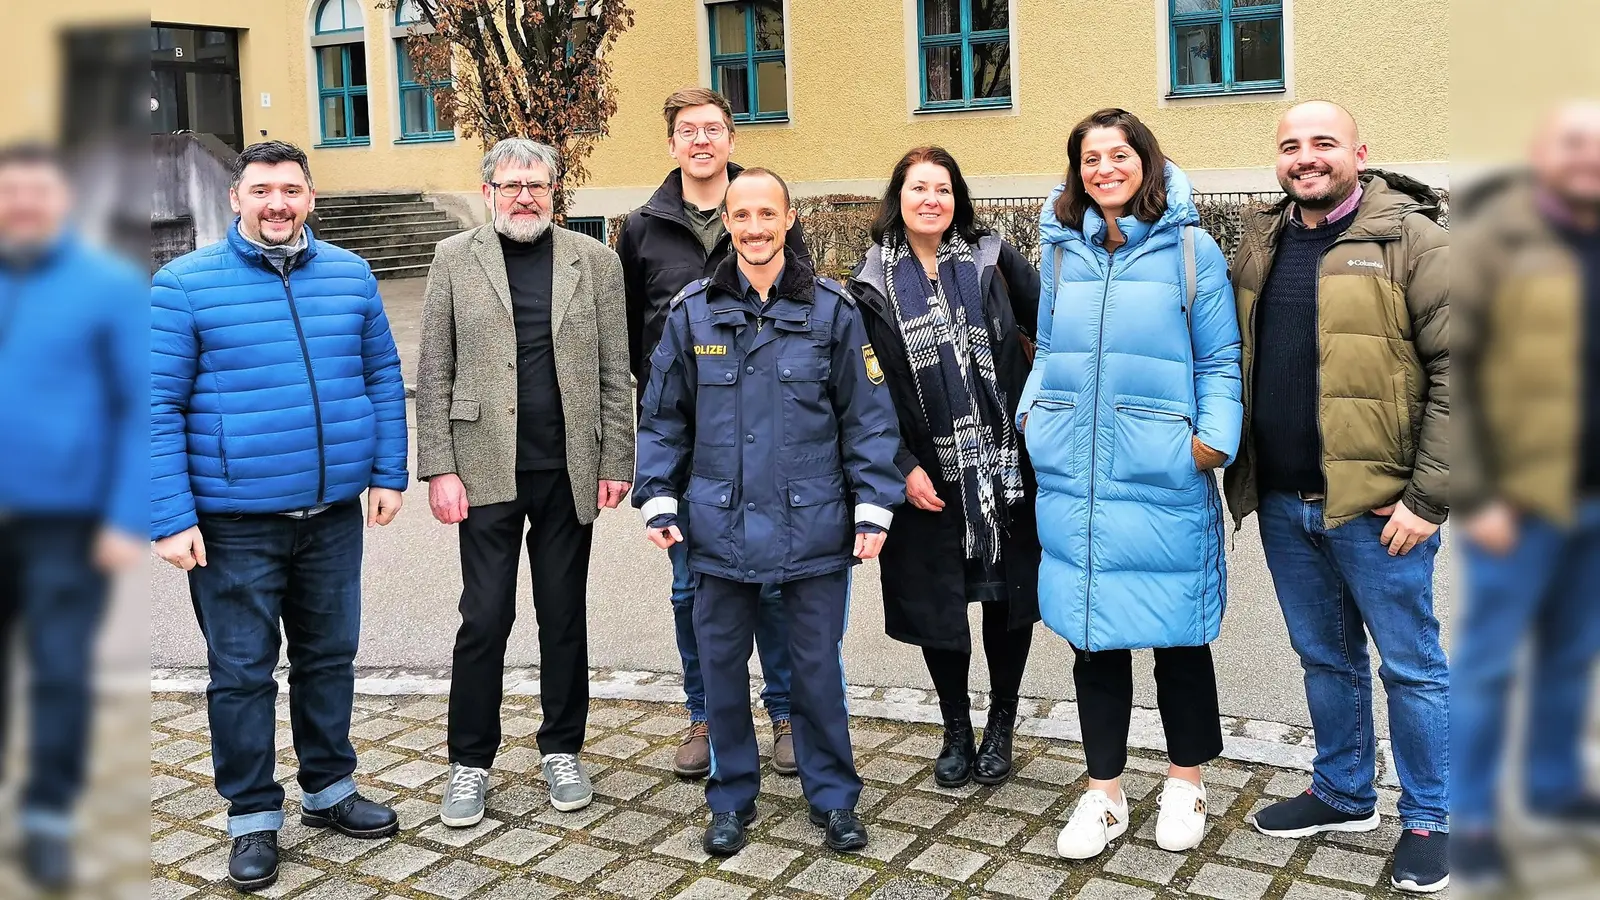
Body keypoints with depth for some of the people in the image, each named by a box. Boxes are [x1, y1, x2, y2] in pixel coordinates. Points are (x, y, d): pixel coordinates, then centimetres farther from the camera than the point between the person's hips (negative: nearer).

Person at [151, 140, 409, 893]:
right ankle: (254, 818, 22)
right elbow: (159, 406, -8)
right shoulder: (185, 284, -6)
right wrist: (172, 518, -12)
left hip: (334, 514, 4)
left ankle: (330, 790, 34)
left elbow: (384, 378, 10)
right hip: (233, 522, -3)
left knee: (329, 657, 16)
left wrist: (387, 473, 3)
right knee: (242, 673, 6)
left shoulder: (350, 275, 5)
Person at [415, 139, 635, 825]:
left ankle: (561, 750, 25)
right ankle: (470, 762, 16)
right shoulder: (455, 258, 4)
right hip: (487, 469, -1)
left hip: (569, 471, 1)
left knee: (564, 614, 10)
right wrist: (439, 468, -6)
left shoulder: (594, 261, 5)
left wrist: (616, 461, -2)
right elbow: (433, 374, 1)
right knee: (484, 618, 1)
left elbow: (615, 372, 4)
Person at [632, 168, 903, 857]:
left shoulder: (831, 308, -1)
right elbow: (663, 415, 9)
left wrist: (873, 507, -5)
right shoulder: (694, 311, 3)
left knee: (817, 665, 8)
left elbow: (867, 415, -1)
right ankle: (732, 799, 28)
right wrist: (658, 498, 1)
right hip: (720, 527, 2)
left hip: (813, 526, -2)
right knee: (722, 664, 11)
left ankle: (833, 798, 26)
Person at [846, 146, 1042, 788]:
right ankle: (956, 730, 27)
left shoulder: (991, 260, 2)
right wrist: (903, 467, -8)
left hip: (1005, 462, 1)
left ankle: (1001, 725, 27)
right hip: (928, 475, 0)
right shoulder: (873, 284, 1)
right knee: (936, 602, 7)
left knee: (1009, 592, 7)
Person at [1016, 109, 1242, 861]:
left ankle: (1185, 783, 29)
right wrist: (1032, 410, 3)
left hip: (1164, 480, -3)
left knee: (1177, 632, 8)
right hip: (1075, 477, 3)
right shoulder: (1061, 251, 9)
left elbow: (1219, 360, 1)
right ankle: (1104, 793, 23)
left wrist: (1213, 437, -11)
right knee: (1092, 633, 9)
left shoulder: (1190, 249, 0)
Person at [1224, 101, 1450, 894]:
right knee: (1326, 659, 18)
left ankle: (1427, 819, 23)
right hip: (1282, 504, 6)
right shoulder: (1259, 244, 10)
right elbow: (1230, 362, 16)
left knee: (1411, 667, 7)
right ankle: (1344, 795, 35)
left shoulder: (1408, 240, -7)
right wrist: (1242, 472, 7)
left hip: (1374, 504, -5)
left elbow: (1458, 370, -11)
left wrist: (1428, 496, -14)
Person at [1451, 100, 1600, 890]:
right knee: (1488, 663, 4)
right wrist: (1475, 495, -16)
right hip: (1521, 496, -6)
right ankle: (1471, 819, 15)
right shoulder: (1494, 239, -8)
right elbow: (1443, 372, -12)